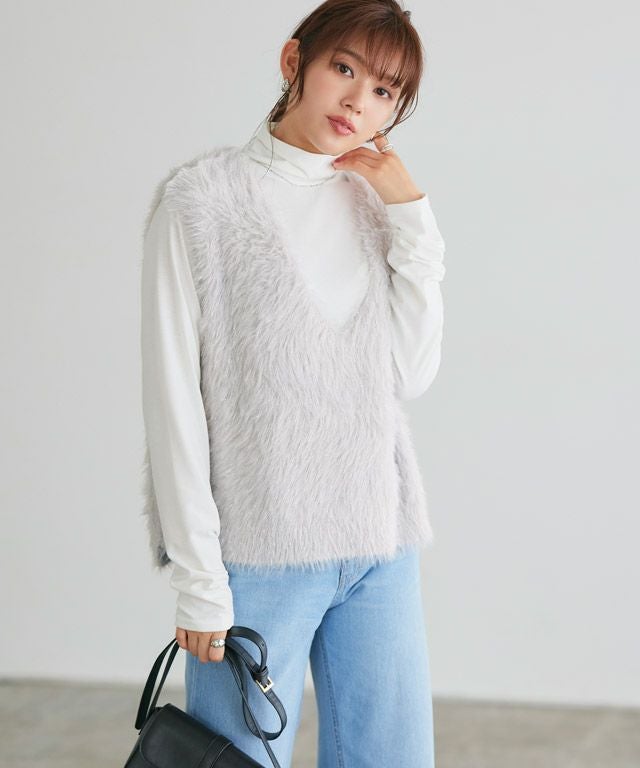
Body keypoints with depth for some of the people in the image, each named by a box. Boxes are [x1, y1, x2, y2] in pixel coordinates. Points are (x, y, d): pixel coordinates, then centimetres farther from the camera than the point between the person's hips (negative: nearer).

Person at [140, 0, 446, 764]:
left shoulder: (374, 201, 10)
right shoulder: (204, 198, -5)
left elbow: (411, 375, 2)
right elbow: (174, 397, -7)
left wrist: (410, 217, -2)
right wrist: (198, 579, -9)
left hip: (379, 545, 5)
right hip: (256, 551, -4)